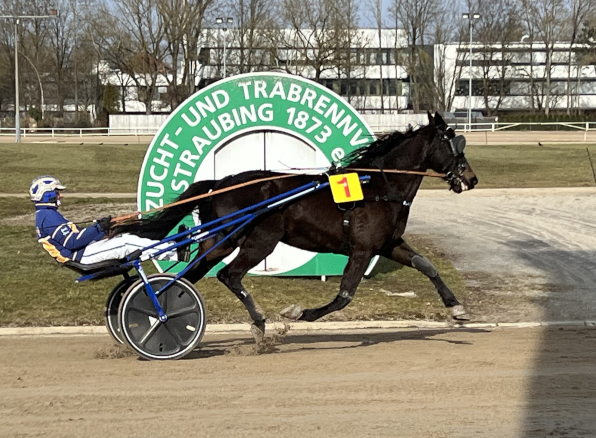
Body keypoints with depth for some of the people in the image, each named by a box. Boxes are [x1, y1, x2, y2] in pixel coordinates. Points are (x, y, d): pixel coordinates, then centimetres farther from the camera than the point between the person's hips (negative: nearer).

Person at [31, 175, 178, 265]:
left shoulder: (46, 215, 19)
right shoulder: (48, 217, -16)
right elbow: (72, 242, -23)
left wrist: (99, 226, 10)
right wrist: (98, 228, -20)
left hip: (83, 249, 10)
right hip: (81, 255, -10)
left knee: (127, 238, 4)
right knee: (126, 243, -18)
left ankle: (169, 249, 0)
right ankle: (174, 253, -19)